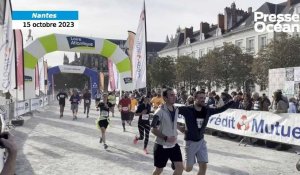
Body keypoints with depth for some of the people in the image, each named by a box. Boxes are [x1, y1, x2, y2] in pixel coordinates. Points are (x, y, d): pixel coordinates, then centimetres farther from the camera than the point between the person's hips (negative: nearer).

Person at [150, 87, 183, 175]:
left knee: (180, 167, -1)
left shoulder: (176, 110, 2)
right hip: (161, 146, -5)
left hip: (174, 145, 6)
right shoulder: (160, 111, -19)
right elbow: (153, 129, -18)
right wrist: (166, 138, -25)